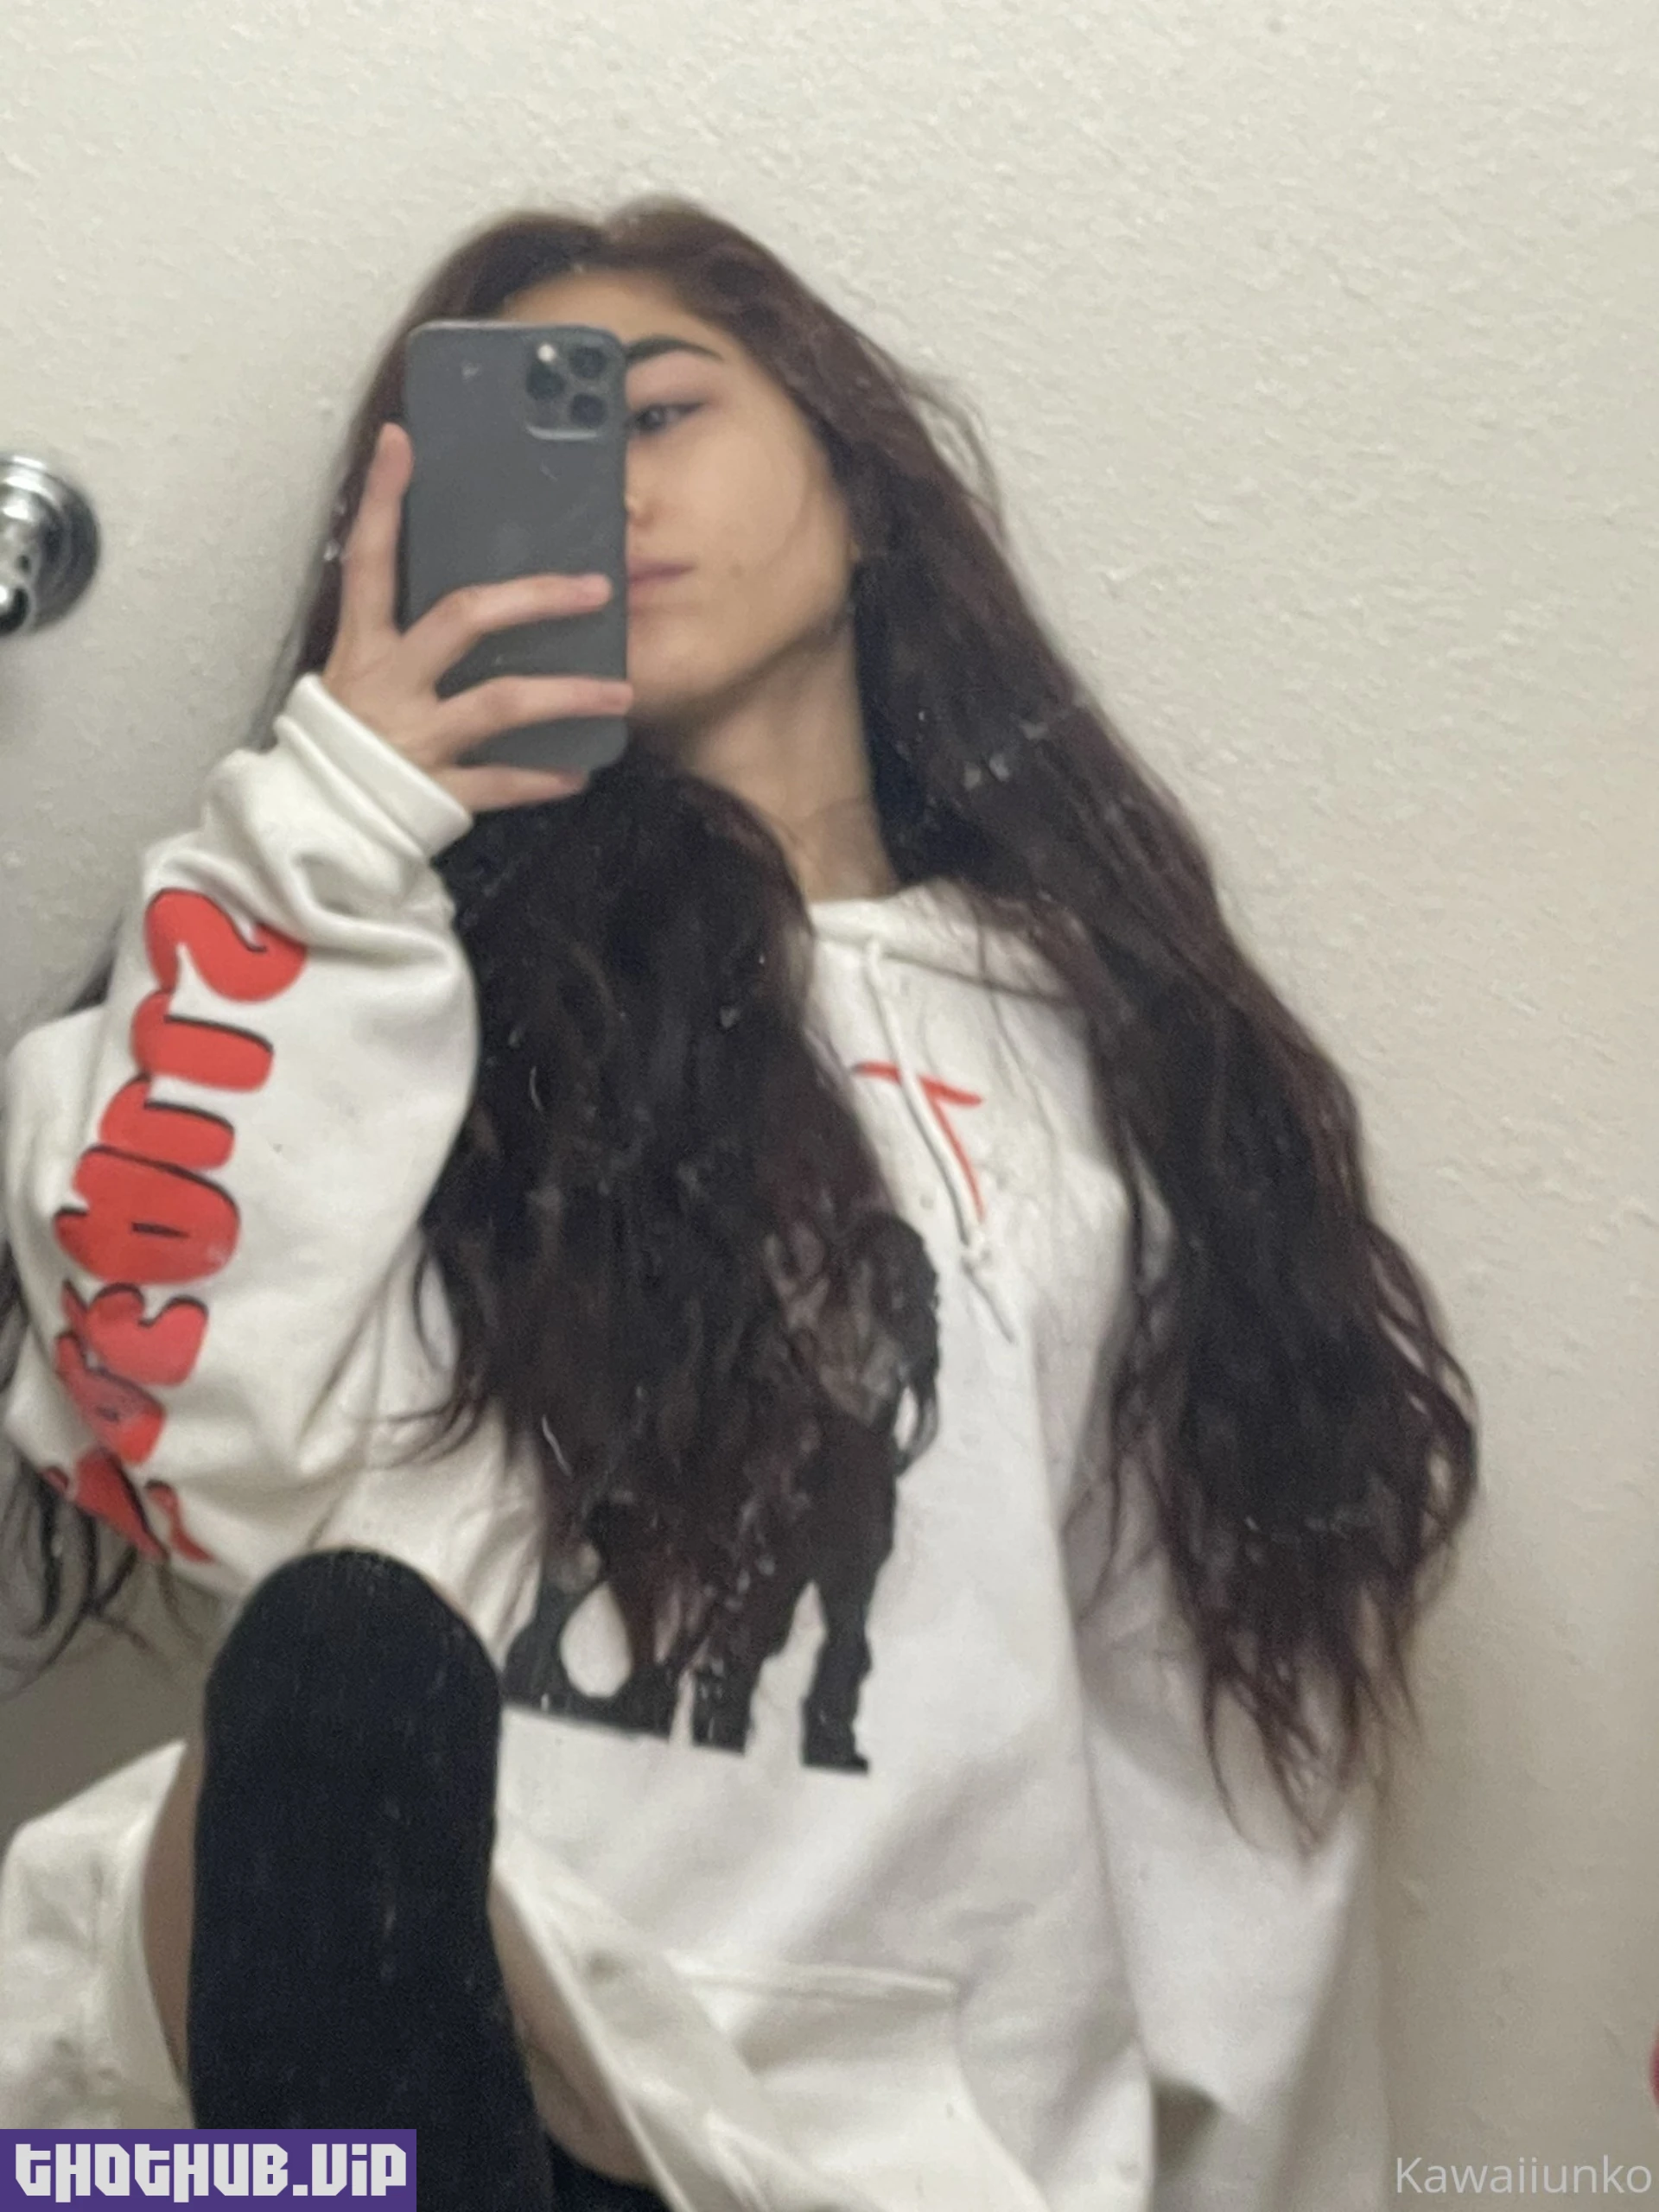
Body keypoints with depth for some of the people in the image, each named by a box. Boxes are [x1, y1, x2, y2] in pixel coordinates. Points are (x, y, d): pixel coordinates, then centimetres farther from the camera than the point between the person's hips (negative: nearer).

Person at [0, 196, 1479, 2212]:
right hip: (389, 2006, -2)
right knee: (341, 1658, -31)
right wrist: (331, 822, -11)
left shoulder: (1110, 1032, 11)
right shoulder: (441, 937, 6)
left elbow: (1223, 1731, 12)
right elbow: (188, 1455, -11)